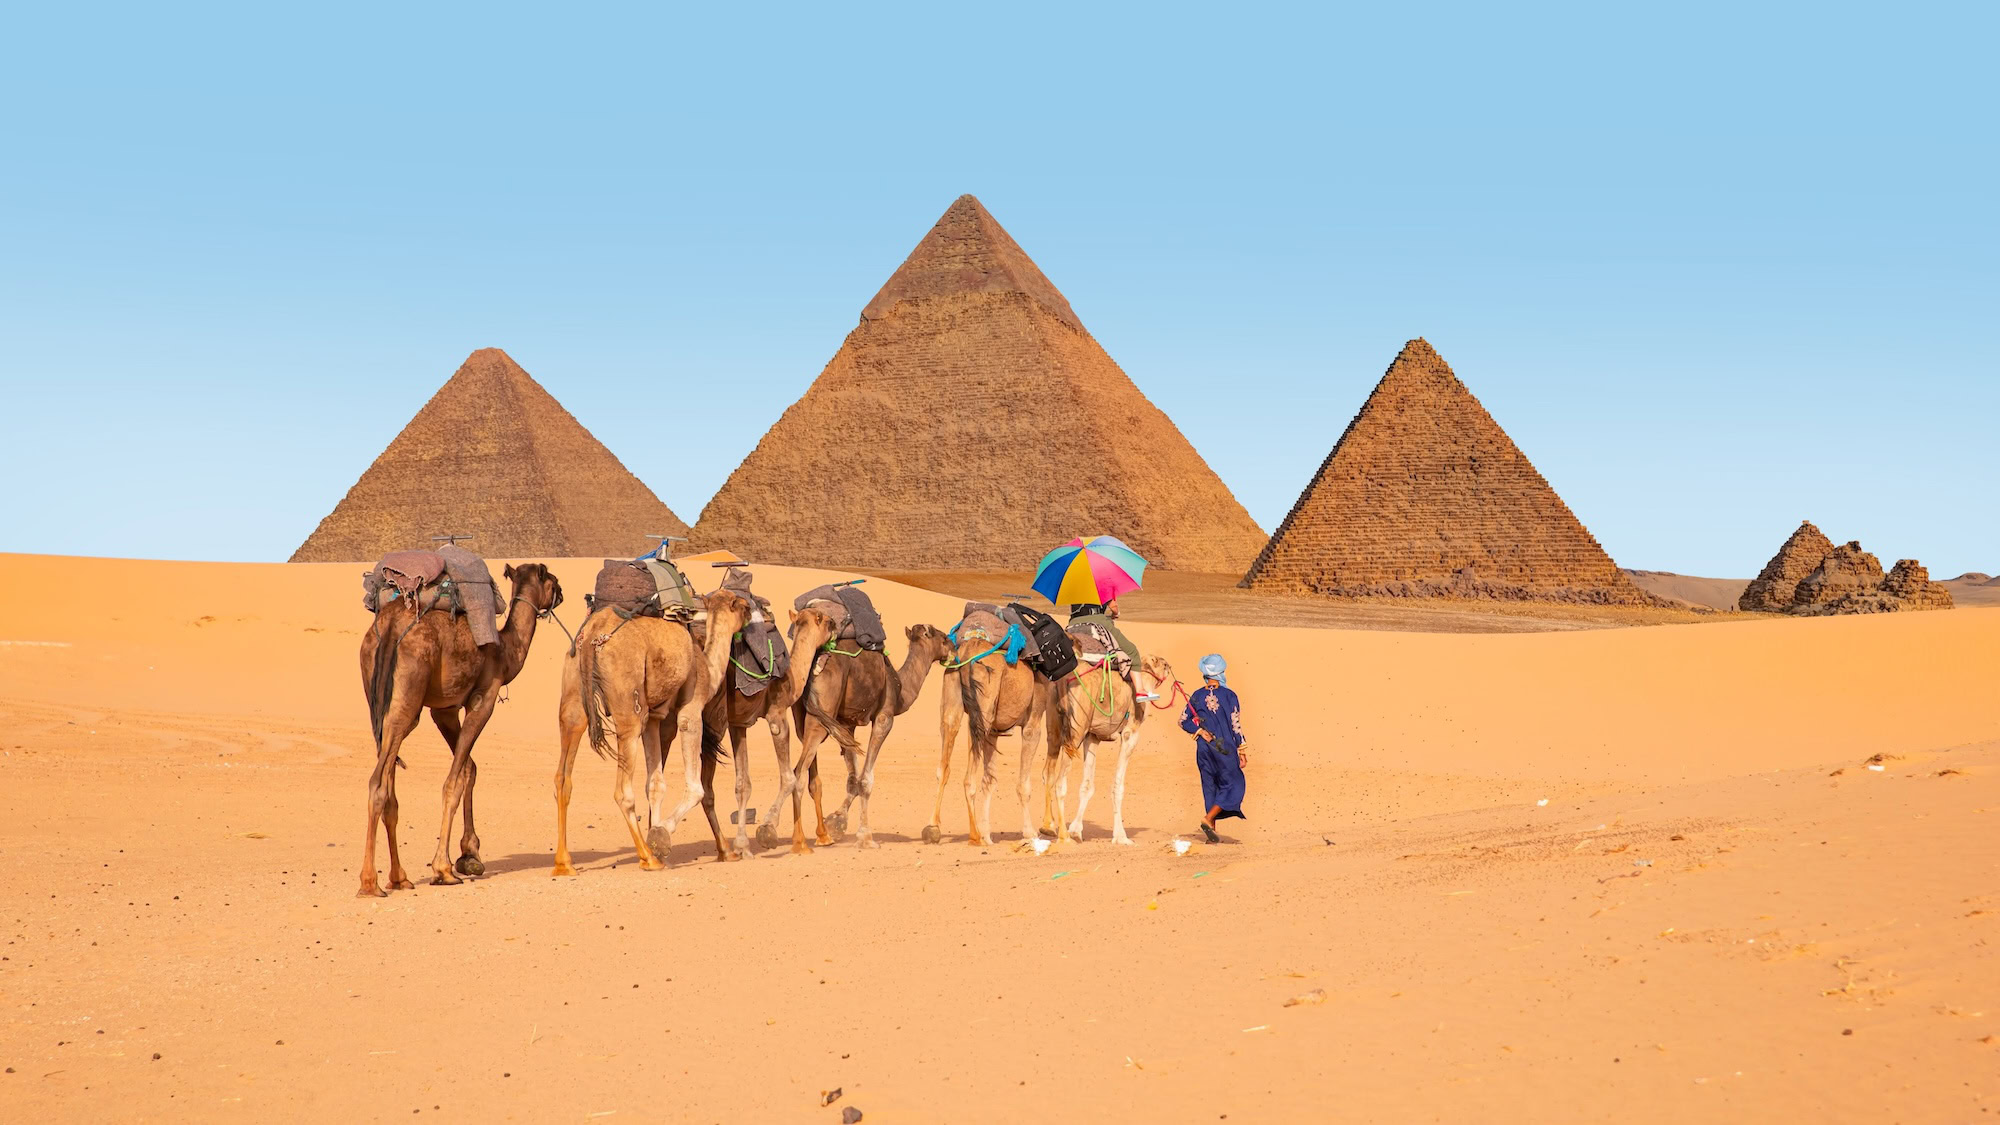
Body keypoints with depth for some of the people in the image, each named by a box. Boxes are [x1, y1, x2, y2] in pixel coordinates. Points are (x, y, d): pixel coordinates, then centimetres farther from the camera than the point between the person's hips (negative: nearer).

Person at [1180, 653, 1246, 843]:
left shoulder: (1196, 696, 3)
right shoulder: (1228, 695, -8)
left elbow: (1184, 721, 4)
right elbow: (1235, 724, -7)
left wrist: (1200, 731, 1)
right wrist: (1242, 751, -2)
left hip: (1204, 749, 4)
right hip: (1225, 748, -4)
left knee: (1210, 786, 11)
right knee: (1232, 785, 6)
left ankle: (1212, 833, 10)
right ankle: (1208, 819, -12)